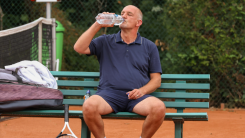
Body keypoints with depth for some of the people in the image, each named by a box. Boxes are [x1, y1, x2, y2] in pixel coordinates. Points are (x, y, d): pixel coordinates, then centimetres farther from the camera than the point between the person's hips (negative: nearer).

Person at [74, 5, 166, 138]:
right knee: (89, 106, -34)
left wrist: (142, 91, -6)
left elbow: (156, 79, 14)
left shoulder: (149, 47, 17)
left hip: (136, 97, 1)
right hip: (109, 93, 0)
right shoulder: (105, 42, 17)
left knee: (159, 107, -31)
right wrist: (97, 25, -1)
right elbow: (79, 48, 2)